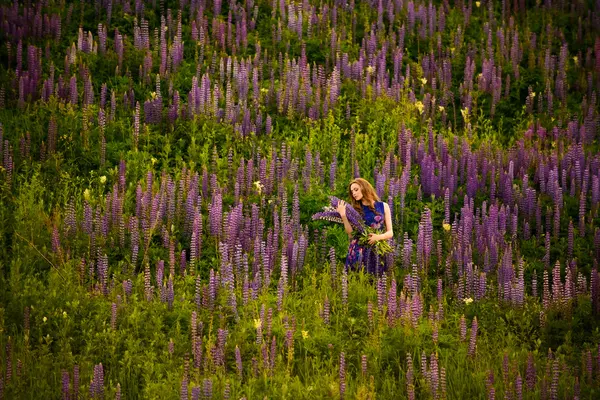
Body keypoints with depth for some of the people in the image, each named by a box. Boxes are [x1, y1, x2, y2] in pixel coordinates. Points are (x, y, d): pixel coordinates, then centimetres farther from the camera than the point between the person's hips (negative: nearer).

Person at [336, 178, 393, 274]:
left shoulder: (383, 206, 7)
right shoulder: (354, 209, 9)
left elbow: (390, 233, 6)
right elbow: (351, 233, 0)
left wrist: (379, 237, -14)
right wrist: (343, 216, -9)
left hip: (376, 252, 0)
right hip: (357, 252, 0)